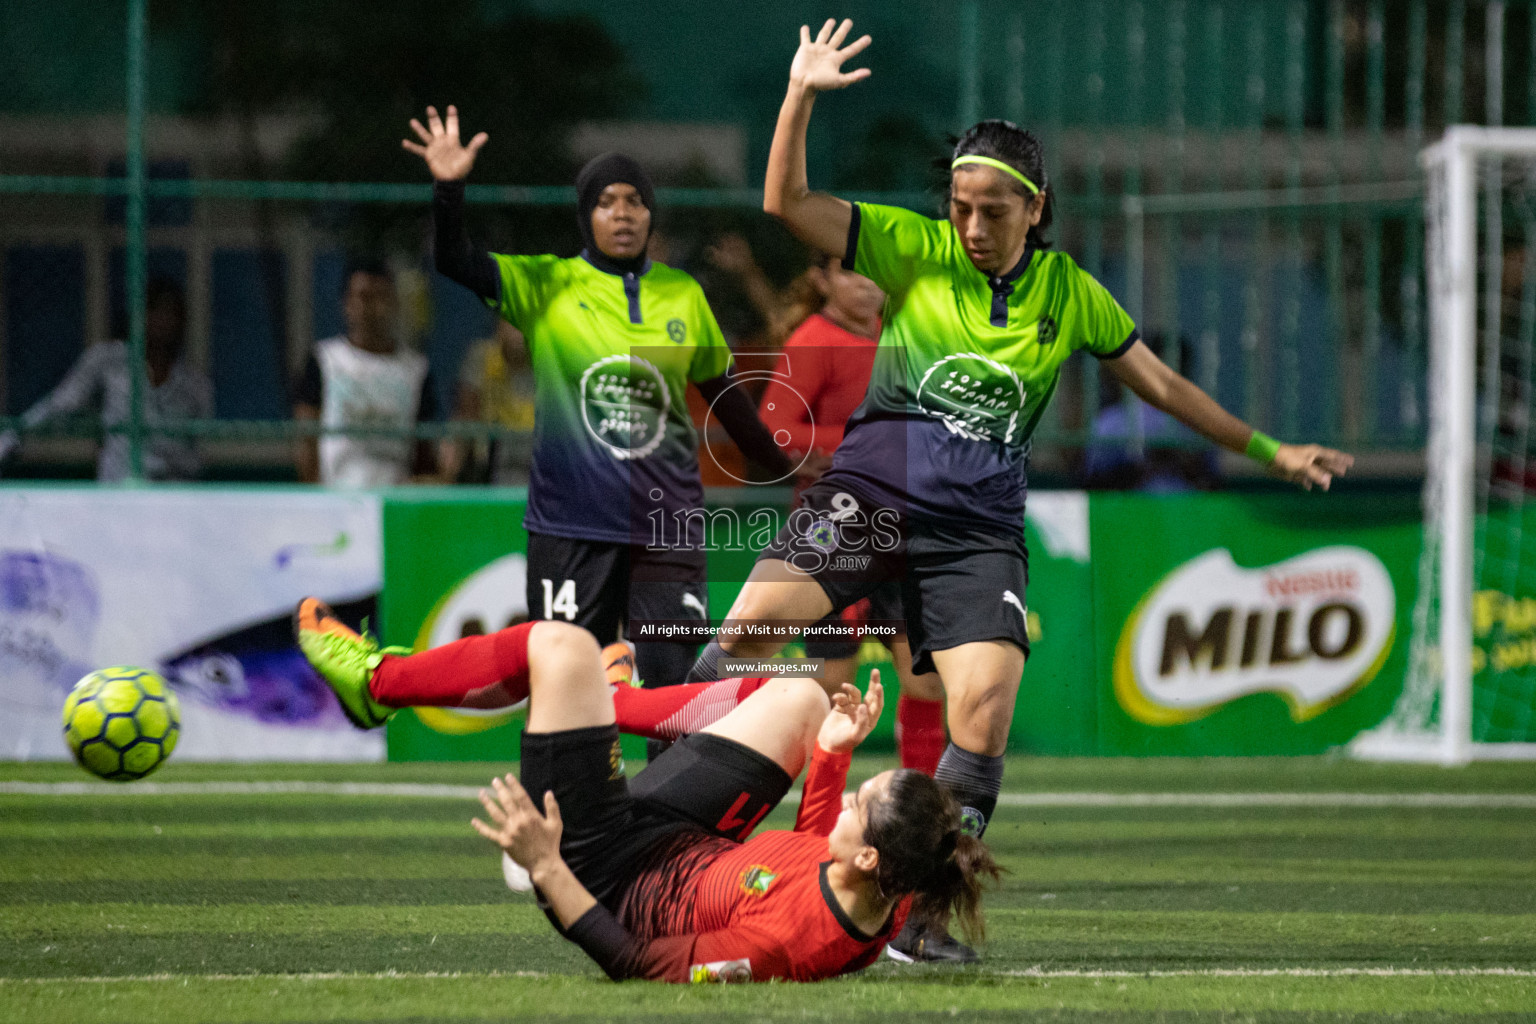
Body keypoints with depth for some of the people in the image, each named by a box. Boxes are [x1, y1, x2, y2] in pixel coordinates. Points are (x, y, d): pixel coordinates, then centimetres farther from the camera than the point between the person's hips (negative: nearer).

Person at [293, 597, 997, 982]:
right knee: (800, 697, 18)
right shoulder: (888, 904, -23)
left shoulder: (782, 942, -43)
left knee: (561, 647, -8)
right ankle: (615, 704, 44)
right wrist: (832, 756, -5)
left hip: (607, 870, -7)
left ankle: (377, 682, 20)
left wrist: (547, 870, -34)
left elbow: (636, 965, -32)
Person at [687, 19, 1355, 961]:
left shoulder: (1070, 295, 8)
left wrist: (1270, 451, 23)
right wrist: (802, 97, -19)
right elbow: (786, 203, -6)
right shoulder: (914, 249, 2)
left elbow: (1162, 383, 21)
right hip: (871, 492, -1)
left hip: (978, 529, 1)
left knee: (987, 701, -17)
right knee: (755, 617, -25)